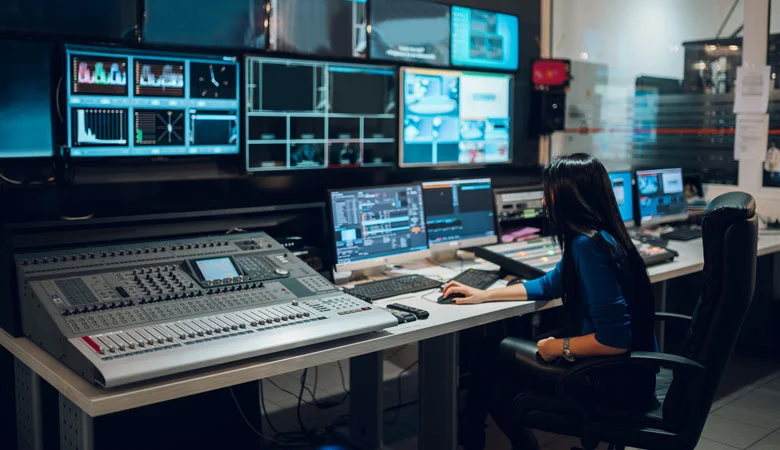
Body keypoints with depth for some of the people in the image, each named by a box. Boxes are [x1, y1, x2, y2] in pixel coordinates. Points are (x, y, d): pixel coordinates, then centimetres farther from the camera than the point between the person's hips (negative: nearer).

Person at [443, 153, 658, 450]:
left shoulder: (590, 246, -25)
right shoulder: (597, 237, 6)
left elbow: (614, 340, -28)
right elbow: (550, 284, 21)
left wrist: (560, 347, -12)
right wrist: (484, 295, 20)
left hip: (618, 381, -9)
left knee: (498, 357, 3)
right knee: (494, 353, 12)